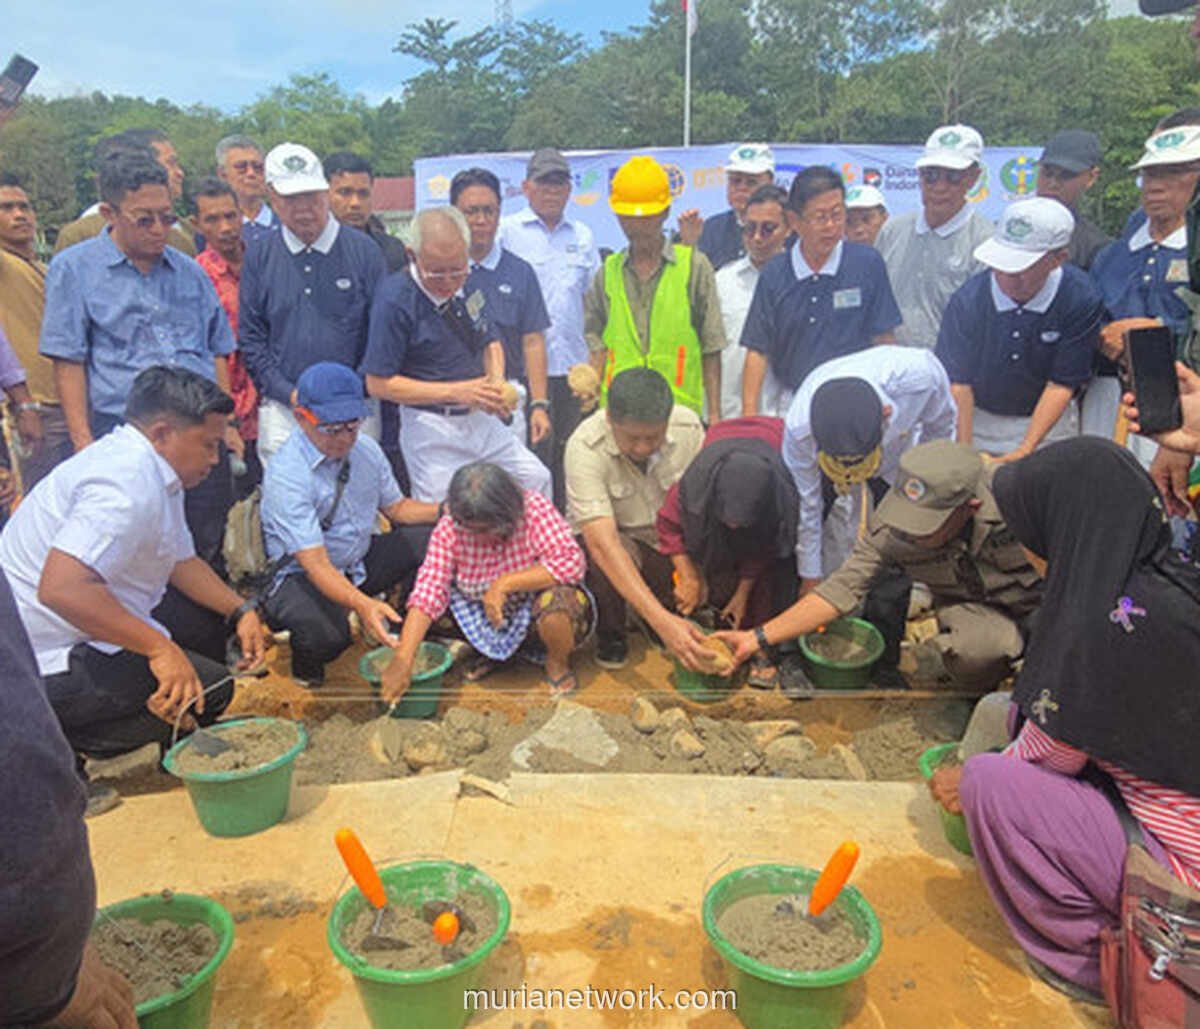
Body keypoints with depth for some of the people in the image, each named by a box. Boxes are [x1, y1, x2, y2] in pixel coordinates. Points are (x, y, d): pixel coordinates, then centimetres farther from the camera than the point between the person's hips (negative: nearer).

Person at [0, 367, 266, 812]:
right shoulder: (128, 484, -27)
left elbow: (182, 561, 12)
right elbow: (61, 587, -38)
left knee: (209, 616, 11)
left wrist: (241, 610, -2)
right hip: (44, 666, -10)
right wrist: (159, 648, -33)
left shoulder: (151, 469, 7)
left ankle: (181, 747, 21)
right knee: (207, 687, -16)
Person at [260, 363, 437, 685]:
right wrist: (361, 605, -48)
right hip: (300, 575, -6)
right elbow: (315, 563, -31)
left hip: (360, 562, 6)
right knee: (327, 635, -37)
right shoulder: (285, 474, -25)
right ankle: (306, 668, 2)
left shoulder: (365, 448, -4)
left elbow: (396, 507, 10)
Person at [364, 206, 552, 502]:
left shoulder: (467, 283, 1)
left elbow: (490, 342, 16)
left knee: (537, 479, 7)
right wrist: (457, 392, -22)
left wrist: (496, 383, -7)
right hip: (431, 429, -6)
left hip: (480, 418, 6)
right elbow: (379, 383, -18)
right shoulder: (394, 300, -18)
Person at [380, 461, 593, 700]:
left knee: (557, 598, -36)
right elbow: (430, 589, -23)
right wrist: (402, 660, -32)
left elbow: (571, 562, -32)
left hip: (536, 618, -3)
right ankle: (490, 651, 13)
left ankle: (558, 664, -1)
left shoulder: (536, 510, -23)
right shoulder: (450, 527, -17)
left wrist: (505, 583, -37)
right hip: (488, 622, 3)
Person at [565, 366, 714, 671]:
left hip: (671, 536, 4)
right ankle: (610, 636, -3)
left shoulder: (688, 426, -17)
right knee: (605, 562, -35)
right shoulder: (585, 447, -29)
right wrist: (662, 620, -45)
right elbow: (603, 545, -37)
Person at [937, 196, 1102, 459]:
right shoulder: (968, 299, -18)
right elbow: (958, 384, -18)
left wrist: (1026, 450, -19)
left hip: (1047, 421, 0)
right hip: (975, 420, 0)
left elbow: (1062, 385, -12)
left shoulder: (1082, 301, -16)